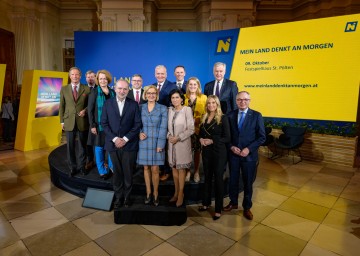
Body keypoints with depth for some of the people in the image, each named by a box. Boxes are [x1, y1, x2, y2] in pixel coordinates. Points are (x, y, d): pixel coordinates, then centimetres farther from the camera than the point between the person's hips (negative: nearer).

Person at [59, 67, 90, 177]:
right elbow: (61, 106, 7)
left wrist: (85, 110, -12)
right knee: (70, 146, 7)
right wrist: (62, 120, 3)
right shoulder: (64, 89, 6)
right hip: (69, 121, 1)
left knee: (82, 145, 9)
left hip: (82, 121, -1)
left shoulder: (87, 89, 1)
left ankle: (81, 166, 24)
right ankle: (72, 167, 21)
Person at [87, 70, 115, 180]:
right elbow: (90, 110, -6)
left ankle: (111, 167, 24)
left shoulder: (112, 92, 6)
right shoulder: (94, 92, -4)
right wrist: (92, 125, -13)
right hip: (99, 124, -3)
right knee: (99, 147, 6)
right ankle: (102, 171, 19)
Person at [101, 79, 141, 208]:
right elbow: (104, 123, 1)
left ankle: (127, 197, 24)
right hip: (113, 144, 1)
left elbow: (137, 124, -3)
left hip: (129, 144, -1)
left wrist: (125, 139, -11)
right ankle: (118, 197, 24)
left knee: (128, 173, 7)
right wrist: (114, 138, -10)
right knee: (117, 173, 9)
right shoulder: (107, 103, 4)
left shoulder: (134, 104, 1)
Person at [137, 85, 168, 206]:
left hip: (156, 142, -2)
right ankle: (148, 193, 23)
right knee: (146, 168, 8)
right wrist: (139, 133, -9)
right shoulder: (140, 108, 7)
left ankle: (155, 194, 17)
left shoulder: (163, 108, 0)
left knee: (155, 169, 0)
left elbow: (163, 128, -5)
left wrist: (160, 144, -11)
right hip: (143, 142, 2)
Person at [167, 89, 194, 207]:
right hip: (171, 143, 5)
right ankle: (176, 192, 25)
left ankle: (181, 194, 15)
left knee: (181, 169, 3)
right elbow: (168, 126, 12)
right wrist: (169, 136, -7)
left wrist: (178, 138, -15)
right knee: (174, 168, 12)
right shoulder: (170, 110, 4)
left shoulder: (187, 110, -10)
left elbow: (191, 129, -11)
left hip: (182, 143, -5)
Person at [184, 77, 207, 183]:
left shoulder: (203, 97, 4)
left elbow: (205, 113, 1)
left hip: (198, 128, 0)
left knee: (197, 151, 6)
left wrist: (195, 120, -13)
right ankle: (187, 172, 15)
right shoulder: (184, 97, 7)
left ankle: (196, 172, 22)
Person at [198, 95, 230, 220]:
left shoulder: (223, 118, -8)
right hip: (206, 152, 5)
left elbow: (227, 138, -11)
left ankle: (218, 209, 15)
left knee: (218, 179, 3)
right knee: (207, 177, 15)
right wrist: (201, 139, -7)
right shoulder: (204, 118, 9)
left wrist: (212, 141, -19)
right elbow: (201, 133, 15)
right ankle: (206, 203, 31)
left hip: (219, 152, -5)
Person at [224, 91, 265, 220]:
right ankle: (233, 202, 38)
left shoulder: (256, 115, -5)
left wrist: (249, 149, -15)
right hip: (233, 154, 2)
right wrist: (231, 147, -10)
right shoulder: (230, 115, 2)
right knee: (233, 180, 15)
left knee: (248, 182, 12)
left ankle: (247, 207, 32)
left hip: (249, 155, -2)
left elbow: (262, 137, -7)